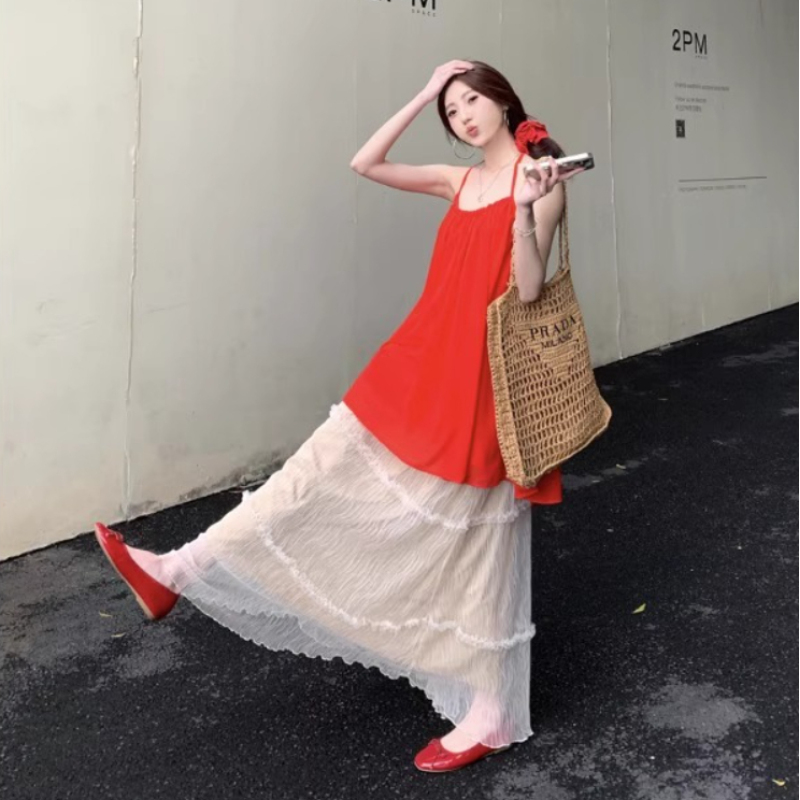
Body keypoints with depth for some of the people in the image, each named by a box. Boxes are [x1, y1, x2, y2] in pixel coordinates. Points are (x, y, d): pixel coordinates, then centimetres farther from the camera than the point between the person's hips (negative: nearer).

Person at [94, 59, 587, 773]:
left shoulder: (541, 177, -4)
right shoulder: (459, 180, 14)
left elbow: (529, 288, -14)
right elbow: (365, 164, 9)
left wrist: (526, 206, -27)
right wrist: (423, 95, 7)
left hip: (483, 373, -6)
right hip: (423, 362, 6)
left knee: (474, 535, 0)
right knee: (334, 465, 3)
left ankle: (492, 714, 15)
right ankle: (179, 571, 5)